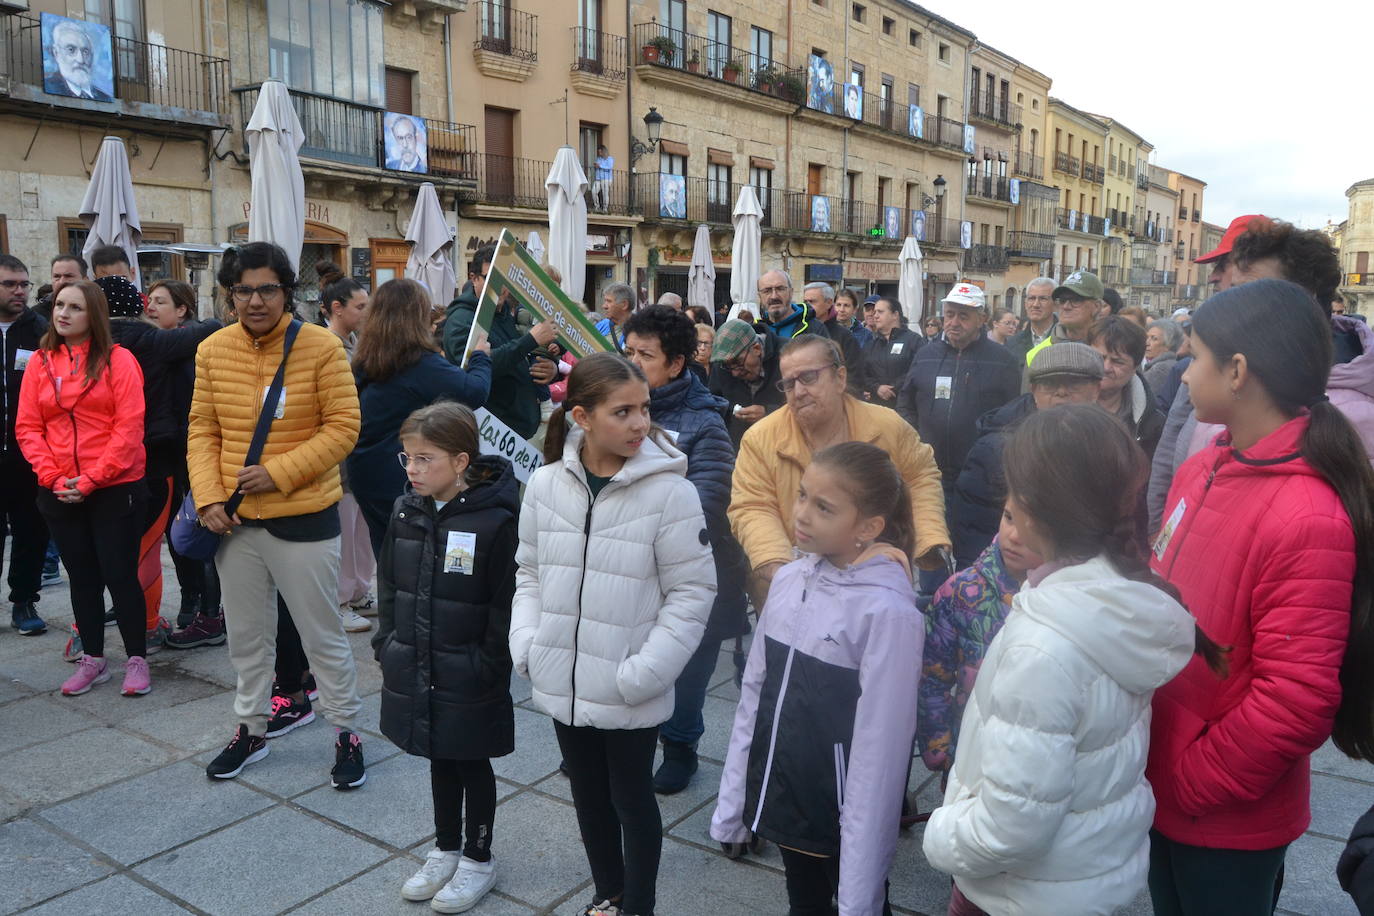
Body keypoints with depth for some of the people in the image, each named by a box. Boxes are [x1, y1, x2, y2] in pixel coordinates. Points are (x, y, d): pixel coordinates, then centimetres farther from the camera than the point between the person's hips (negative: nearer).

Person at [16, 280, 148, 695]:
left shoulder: (118, 360, -6)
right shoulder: (39, 362, 6)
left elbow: (129, 427, -11)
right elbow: (27, 427, 4)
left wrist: (92, 479, -15)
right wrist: (53, 478, -8)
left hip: (115, 489, -4)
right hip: (59, 493, 4)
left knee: (120, 574, 0)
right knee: (81, 577, 13)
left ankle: (136, 659, 14)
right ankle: (93, 659, 25)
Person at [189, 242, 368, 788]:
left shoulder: (321, 347, -11)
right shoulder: (213, 350, 2)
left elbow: (343, 427, -12)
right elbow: (203, 431, 5)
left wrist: (279, 473, -18)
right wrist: (208, 497, -7)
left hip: (304, 519, -4)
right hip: (235, 520, 4)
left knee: (322, 635, 6)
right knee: (246, 635, 18)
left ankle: (346, 733, 23)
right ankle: (251, 730, 37)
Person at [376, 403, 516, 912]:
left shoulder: (495, 520, -20)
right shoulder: (406, 512, 0)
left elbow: (506, 604, -16)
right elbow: (388, 586, 10)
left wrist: (488, 667, -14)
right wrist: (387, 646, 7)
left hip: (468, 678, -5)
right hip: (415, 672, 6)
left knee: (472, 763, 12)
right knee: (440, 760, 21)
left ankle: (478, 860, 32)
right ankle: (446, 850, 40)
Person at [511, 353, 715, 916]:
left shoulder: (669, 490, -16)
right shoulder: (545, 485, -4)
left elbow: (692, 590, -12)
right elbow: (530, 573, 8)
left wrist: (643, 672, -17)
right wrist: (527, 645, -4)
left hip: (630, 694, -4)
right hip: (563, 683, 4)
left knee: (632, 800, 15)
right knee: (588, 796, 22)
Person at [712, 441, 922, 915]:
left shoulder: (887, 611, -22)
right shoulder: (788, 579, -3)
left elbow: (879, 745, -20)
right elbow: (754, 693, 3)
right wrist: (732, 804, 6)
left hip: (840, 815, -6)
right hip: (780, 796, 6)